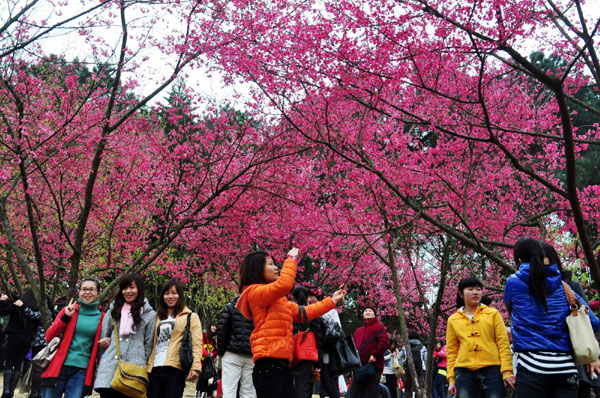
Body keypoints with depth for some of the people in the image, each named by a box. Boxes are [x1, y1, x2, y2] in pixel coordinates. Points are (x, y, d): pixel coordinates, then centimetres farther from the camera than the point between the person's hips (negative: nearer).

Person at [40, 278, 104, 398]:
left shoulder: (101, 318, 7)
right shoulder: (69, 310, 6)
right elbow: (49, 337, 3)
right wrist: (65, 317, -7)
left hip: (82, 371, 0)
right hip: (59, 367, 0)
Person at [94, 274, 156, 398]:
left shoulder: (150, 314, 9)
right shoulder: (113, 310, 20)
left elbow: (149, 344, 8)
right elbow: (102, 337, 22)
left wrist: (141, 364, 5)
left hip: (133, 366, -2)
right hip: (109, 364, 3)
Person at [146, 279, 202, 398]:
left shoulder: (191, 316, 7)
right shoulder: (158, 317, 23)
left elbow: (197, 344, -3)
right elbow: (152, 344, 20)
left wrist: (196, 367, -16)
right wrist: (147, 366, 10)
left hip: (175, 370, -5)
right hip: (155, 369, 5)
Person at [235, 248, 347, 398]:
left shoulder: (277, 300, 23)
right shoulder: (255, 292, -6)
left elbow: (303, 313, 26)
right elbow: (285, 284, -24)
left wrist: (332, 301, 29)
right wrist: (291, 259, -8)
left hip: (281, 365, 10)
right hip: (269, 364, -10)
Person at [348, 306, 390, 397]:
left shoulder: (379, 326, 5)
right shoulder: (358, 330, 24)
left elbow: (385, 342, -9)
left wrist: (375, 355, -17)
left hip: (373, 366, -6)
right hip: (359, 366, 6)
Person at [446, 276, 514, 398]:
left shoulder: (493, 314, 9)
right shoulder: (453, 320, 12)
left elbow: (503, 344, 4)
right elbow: (451, 351, 12)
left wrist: (507, 372, -6)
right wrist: (451, 379, 6)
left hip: (492, 369, -1)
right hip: (464, 372, 1)